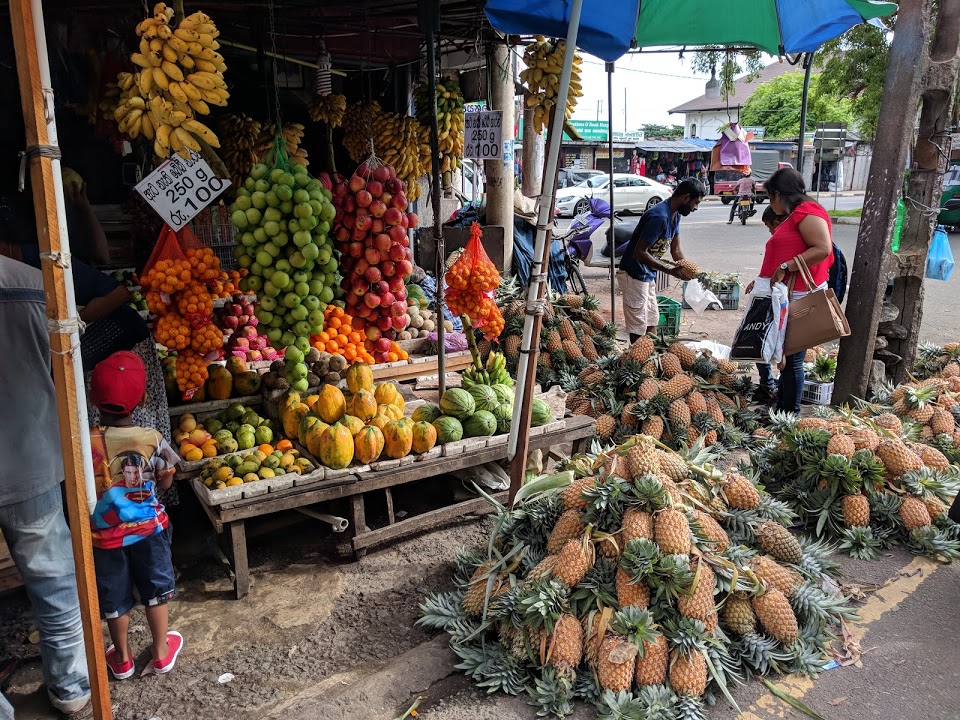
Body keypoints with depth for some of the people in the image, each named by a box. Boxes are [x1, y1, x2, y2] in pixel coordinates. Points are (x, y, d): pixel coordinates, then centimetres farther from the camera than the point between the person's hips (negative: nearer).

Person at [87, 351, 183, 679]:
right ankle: (161, 652, 32)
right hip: (148, 528, 0)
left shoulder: (84, 444, -20)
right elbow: (165, 483, -4)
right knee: (155, 590, 19)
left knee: (114, 598, 19)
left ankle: (122, 659, 35)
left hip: (105, 535, 0)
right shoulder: (152, 439, -17)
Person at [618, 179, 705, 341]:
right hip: (634, 275, -10)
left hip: (648, 275, 10)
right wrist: (669, 270, -29)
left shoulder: (675, 215, 5)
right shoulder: (659, 217, -25)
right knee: (639, 328, -3)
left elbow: (676, 250, 12)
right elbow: (639, 252, -27)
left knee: (652, 321, 16)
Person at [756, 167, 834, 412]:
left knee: (791, 359, -5)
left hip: (800, 298, -10)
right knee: (785, 356, 15)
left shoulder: (807, 212, -10)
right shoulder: (793, 216, 20)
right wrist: (763, 280, 21)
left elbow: (823, 248, -23)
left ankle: (790, 415, 2)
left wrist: (786, 267, -23)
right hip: (786, 298, 10)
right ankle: (781, 407, 23)